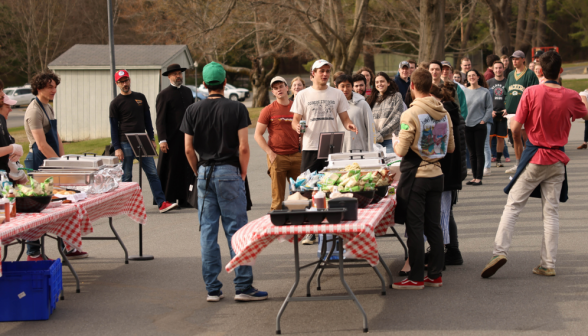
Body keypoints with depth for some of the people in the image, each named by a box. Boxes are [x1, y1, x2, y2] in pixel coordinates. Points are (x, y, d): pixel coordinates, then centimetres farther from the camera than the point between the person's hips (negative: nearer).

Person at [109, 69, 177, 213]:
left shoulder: (140, 97, 11)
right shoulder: (115, 103, 1)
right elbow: (114, 127, 0)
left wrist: (152, 139, 11)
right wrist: (117, 148, -7)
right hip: (125, 144, -3)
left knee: (152, 173, -2)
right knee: (127, 176, 2)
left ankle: (162, 203, -4)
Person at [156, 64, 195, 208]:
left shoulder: (187, 91, 15)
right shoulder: (164, 95, -4)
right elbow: (160, 119, -9)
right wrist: (162, 140, -17)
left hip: (186, 137, 6)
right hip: (172, 138, -6)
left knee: (187, 169, 6)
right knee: (170, 169, -1)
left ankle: (183, 199, 13)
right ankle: (167, 200, 5)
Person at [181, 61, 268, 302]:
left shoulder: (193, 110, 3)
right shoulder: (236, 109, -5)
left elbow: (188, 149, 3)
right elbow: (243, 148, -9)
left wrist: (200, 173, 15)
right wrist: (243, 173, 4)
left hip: (205, 173, 3)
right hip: (229, 172, -3)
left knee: (207, 231, 6)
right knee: (236, 230, 1)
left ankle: (212, 289, 8)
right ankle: (243, 287, 1)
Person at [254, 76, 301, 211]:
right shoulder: (268, 110, 2)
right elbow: (258, 135, 1)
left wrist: (302, 149, 7)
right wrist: (270, 153, -8)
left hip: (296, 156, 3)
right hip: (277, 157, -3)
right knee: (277, 197, -3)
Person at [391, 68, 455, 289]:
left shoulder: (410, 115, -16)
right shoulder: (444, 113, 4)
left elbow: (401, 151, -16)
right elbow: (450, 148, 12)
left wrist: (396, 142, 6)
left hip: (415, 176, -6)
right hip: (437, 174, 6)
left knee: (414, 228, 0)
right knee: (433, 226, 12)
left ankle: (416, 277, 4)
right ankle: (435, 275, 16)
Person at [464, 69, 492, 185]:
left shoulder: (485, 92, 0)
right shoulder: (464, 92, 6)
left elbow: (489, 109, 0)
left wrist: (483, 120, -8)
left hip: (480, 126, -3)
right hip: (467, 126, 3)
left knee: (479, 152, -1)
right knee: (472, 153, 8)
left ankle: (479, 178, 2)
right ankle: (474, 177, 13)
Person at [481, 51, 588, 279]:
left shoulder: (531, 92, -11)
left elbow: (516, 127, -10)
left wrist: (518, 144, 9)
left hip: (534, 157, -2)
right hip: (557, 160, 3)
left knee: (513, 205, 2)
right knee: (551, 211, 7)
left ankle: (500, 251, -12)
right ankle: (548, 264, 7)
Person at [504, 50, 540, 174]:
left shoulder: (530, 74, -3)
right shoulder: (511, 75, 16)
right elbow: (506, 91, 21)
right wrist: (506, 104, 9)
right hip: (512, 111, 6)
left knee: (526, 137, -5)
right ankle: (518, 164, 15)